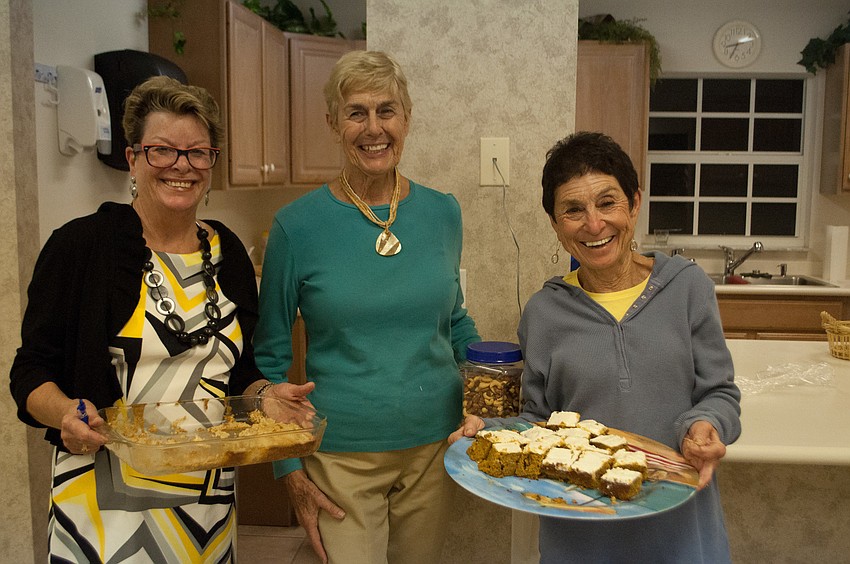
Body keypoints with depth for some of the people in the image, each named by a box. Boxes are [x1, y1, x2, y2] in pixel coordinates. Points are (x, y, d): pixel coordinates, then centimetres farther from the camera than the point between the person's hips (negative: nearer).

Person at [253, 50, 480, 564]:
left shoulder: (443, 213, -1)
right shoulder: (298, 225, -10)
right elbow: (271, 357, -3)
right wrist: (290, 468, -6)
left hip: (435, 444, 4)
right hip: (341, 456, -3)